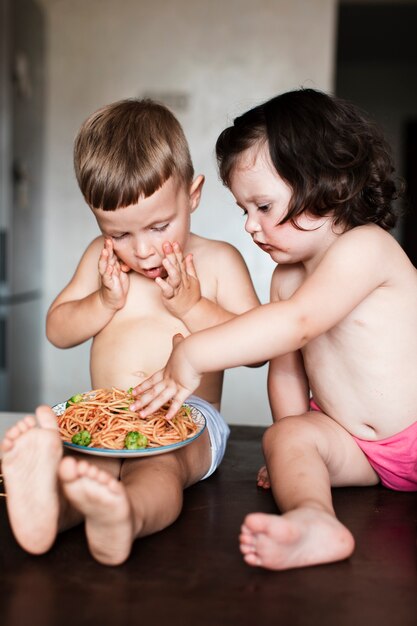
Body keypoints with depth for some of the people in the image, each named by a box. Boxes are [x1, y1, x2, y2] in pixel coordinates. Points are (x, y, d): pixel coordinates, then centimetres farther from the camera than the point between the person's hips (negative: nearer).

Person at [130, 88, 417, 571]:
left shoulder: (364, 247, -19)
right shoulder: (286, 275, 7)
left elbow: (297, 322, -33)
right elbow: (286, 366, 8)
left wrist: (193, 354, -34)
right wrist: (295, 448, 0)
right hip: (354, 444, 4)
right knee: (285, 437, -21)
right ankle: (312, 520, -43)